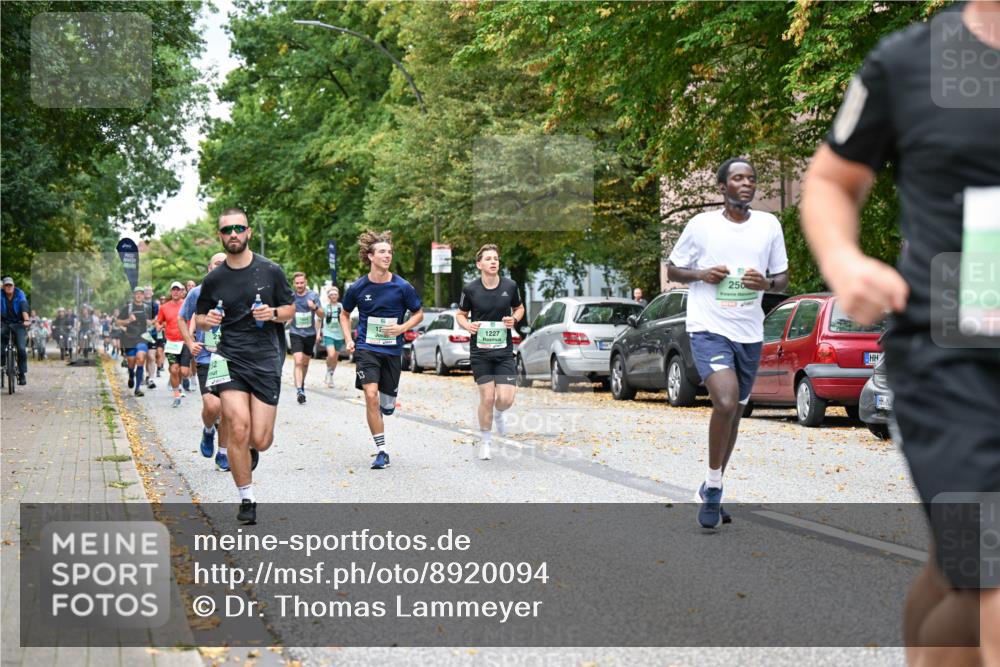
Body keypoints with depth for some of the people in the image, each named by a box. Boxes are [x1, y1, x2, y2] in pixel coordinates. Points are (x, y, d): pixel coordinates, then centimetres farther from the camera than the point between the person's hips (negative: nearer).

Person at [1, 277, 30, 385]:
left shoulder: (20, 295, -8)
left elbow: (24, 308, -21)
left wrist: (26, 320, -38)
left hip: (19, 324, -1)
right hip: (5, 325, 2)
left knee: (21, 349, -14)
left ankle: (22, 374, -4)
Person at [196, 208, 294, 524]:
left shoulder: (271, 271, 2)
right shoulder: (214, 279, 5)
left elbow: (290, 309, 11)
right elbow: (199, 320, 15)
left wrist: (273, 313, -11)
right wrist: (208, 320, -9)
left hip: (266, 359, 0)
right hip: (230, 359, 0)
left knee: (260, 440, -4)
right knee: (239, 428, -17)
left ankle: (249, 447, 36)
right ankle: (246, 499, 0)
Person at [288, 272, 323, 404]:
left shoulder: (313, 295, -3)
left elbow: (321, 315, -6)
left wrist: (315, 307, -23)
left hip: (310, 334, 2)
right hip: (296, 333, -2)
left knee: (305, 363, 15)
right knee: (298, 362, -17)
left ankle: (302, 384, 38)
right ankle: (299, 390, -24)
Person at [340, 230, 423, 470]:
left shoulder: (402, 287, -6)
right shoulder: (357, 288, -3)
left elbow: (419, 313, 7)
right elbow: (345, 314, 15)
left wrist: (403, 327, -11)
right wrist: (348, 339, 1)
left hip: (392, 350, 1)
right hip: (366, 348, -1)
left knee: (387, 406, 7)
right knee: (371, 395, -18)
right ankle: (381, 451, -10)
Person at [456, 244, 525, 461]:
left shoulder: (510, 286, -1)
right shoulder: (470, 289, -6)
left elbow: (519, 308, 16)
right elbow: (461, 314, 8)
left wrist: (514, 319, -6)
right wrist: (467, 325, -14)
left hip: (504, 351, 1)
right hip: (480, 351, -1)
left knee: (506, 399, -8)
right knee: (487, 397, -5)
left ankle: (499, 414, 31)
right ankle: (485, 441, 17)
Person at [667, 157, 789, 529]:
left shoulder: (769, 225, 5)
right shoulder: (702, 224, -3)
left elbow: (782, 279, 13)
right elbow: (672, 270, 7)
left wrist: (766, 283, -10)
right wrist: (702, 274, -13)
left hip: (750, 334, 5)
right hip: (709, 328, -5)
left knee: (734, 413, 13)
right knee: (726, 402, -24)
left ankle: (711, 491, 30)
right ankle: (713, 488, -8)